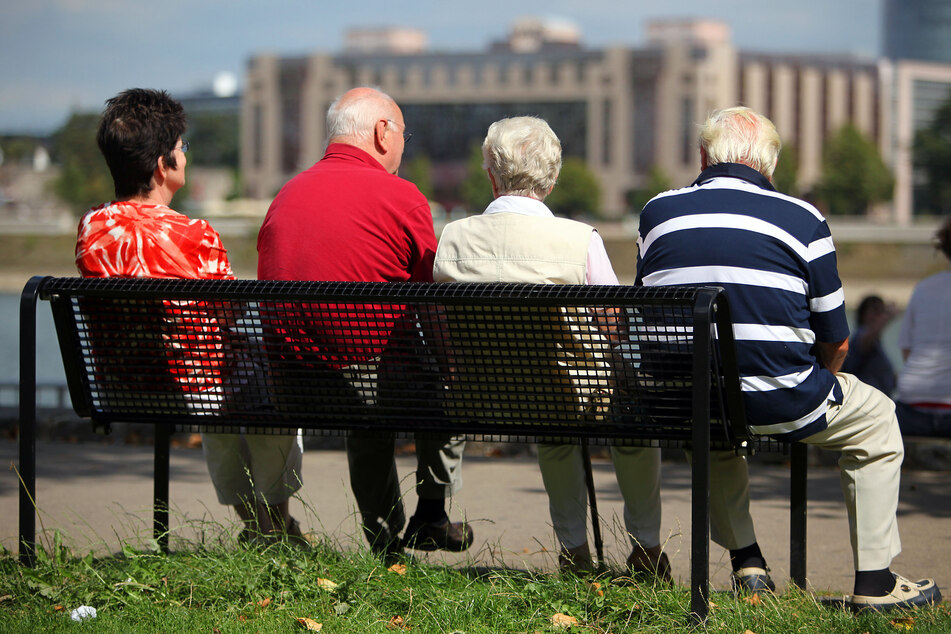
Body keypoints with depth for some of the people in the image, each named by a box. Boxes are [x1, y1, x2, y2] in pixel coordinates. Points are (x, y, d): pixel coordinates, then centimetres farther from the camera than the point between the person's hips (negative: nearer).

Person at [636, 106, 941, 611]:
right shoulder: (802, 220, -4)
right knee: (875, 418, 24)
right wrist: (818, 386, 23)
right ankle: (873, 582, 19)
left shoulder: (657, 214, 4)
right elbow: (835, 343, 0)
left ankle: (745, 560, 32)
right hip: (782, 403, -3)